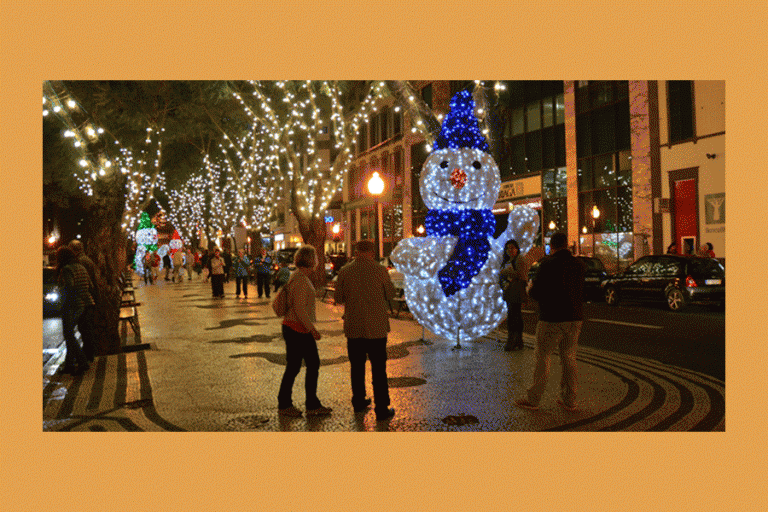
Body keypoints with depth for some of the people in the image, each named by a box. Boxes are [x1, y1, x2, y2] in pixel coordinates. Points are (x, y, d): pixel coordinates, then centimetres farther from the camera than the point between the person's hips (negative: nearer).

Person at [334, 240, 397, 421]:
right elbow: (390, 294, 2)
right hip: (376, 327, -2)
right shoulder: (380, 270, -9)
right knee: (378, 369, 5)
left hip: (353, 327, 2)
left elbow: (338, 298, 4)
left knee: (357, 367, 18)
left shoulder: (345, 271, -3)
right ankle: (382, 409, 8)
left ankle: (358, 401, 31)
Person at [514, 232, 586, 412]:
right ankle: (569, 400, 17)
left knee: (542, 357, 2)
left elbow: (536, 293, -15)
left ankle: (533, 399, 8)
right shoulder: (578, 265, 7)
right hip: (574, 318, 6)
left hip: (552, 319, -6)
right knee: (569, 358, 12)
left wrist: (529, 289, 9)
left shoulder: (547, 265, -12)